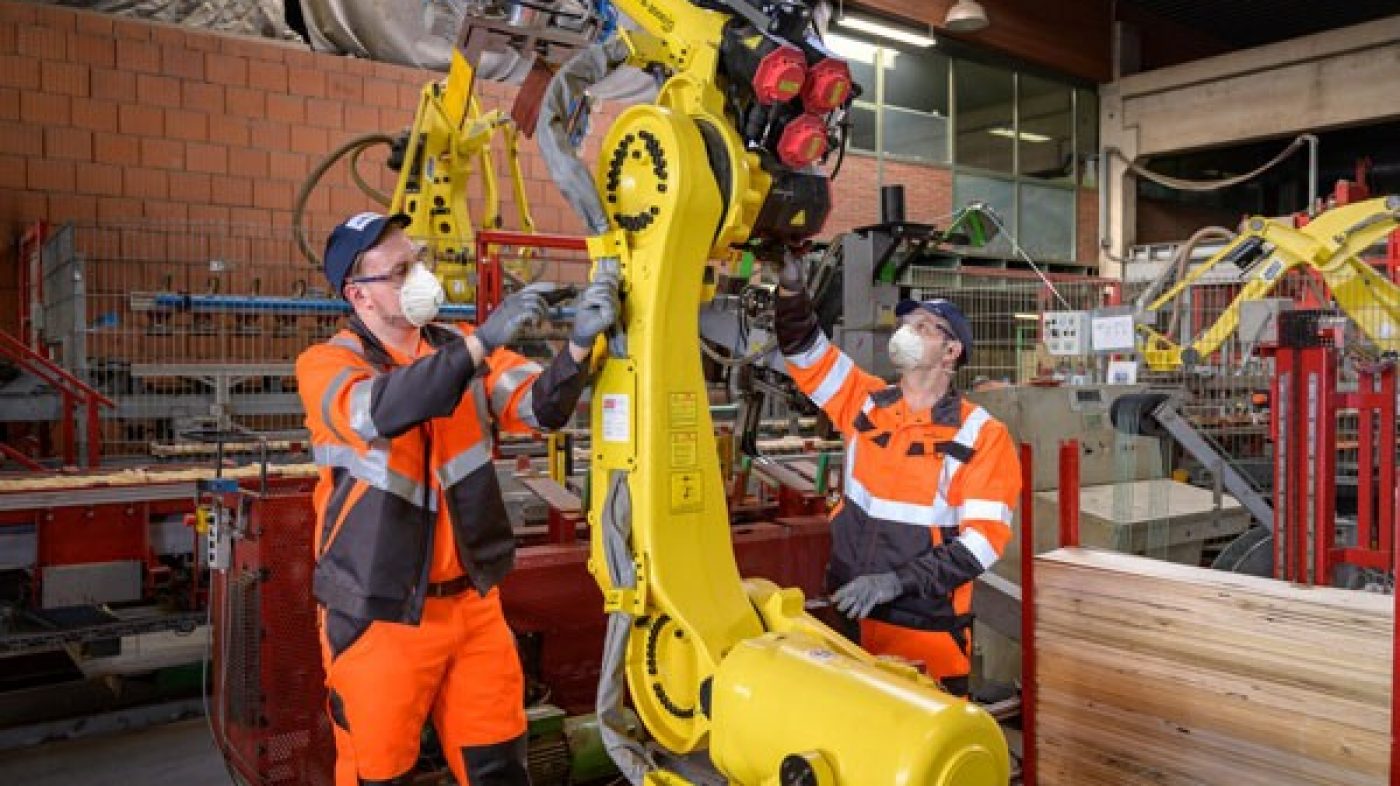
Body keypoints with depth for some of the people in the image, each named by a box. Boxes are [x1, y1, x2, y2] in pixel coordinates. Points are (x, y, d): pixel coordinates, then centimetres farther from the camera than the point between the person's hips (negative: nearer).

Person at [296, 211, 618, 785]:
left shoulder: (462, 348, 4)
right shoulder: (325, 364, -8)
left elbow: (541, 407, -9)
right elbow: (380, 410, -30)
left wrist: (580, 342, -27)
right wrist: (483, 340, -35)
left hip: (472, 601, 4)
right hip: (379, 612, -3)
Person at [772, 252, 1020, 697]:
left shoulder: (982, 435, -8)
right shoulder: (866, 404, 5)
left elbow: (984, 536, -13)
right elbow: (805, 352, 5)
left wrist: (897, 581, -21)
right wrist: (792, 289, -13)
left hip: (928, 628, -4)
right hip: (851, 614, 4)